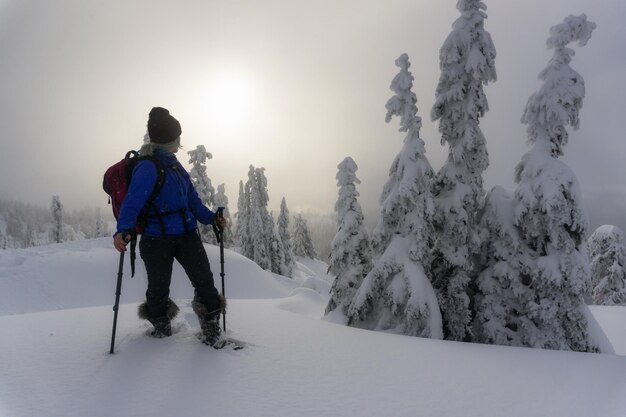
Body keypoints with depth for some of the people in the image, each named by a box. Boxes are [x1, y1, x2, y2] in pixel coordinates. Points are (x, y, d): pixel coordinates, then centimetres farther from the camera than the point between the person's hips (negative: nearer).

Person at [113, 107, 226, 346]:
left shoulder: (173, 165, 12)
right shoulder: (148, 167, -15)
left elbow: (191, 198, 16)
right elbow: (133, 200, -26)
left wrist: (210, 217, 9)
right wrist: (123, 229, -40)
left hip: (186, 234, 6)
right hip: (157, 239, -6)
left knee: (204, 281, -1)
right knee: (158, 289, 7)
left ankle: (211, 321, 21)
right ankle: (160, 322, 37)